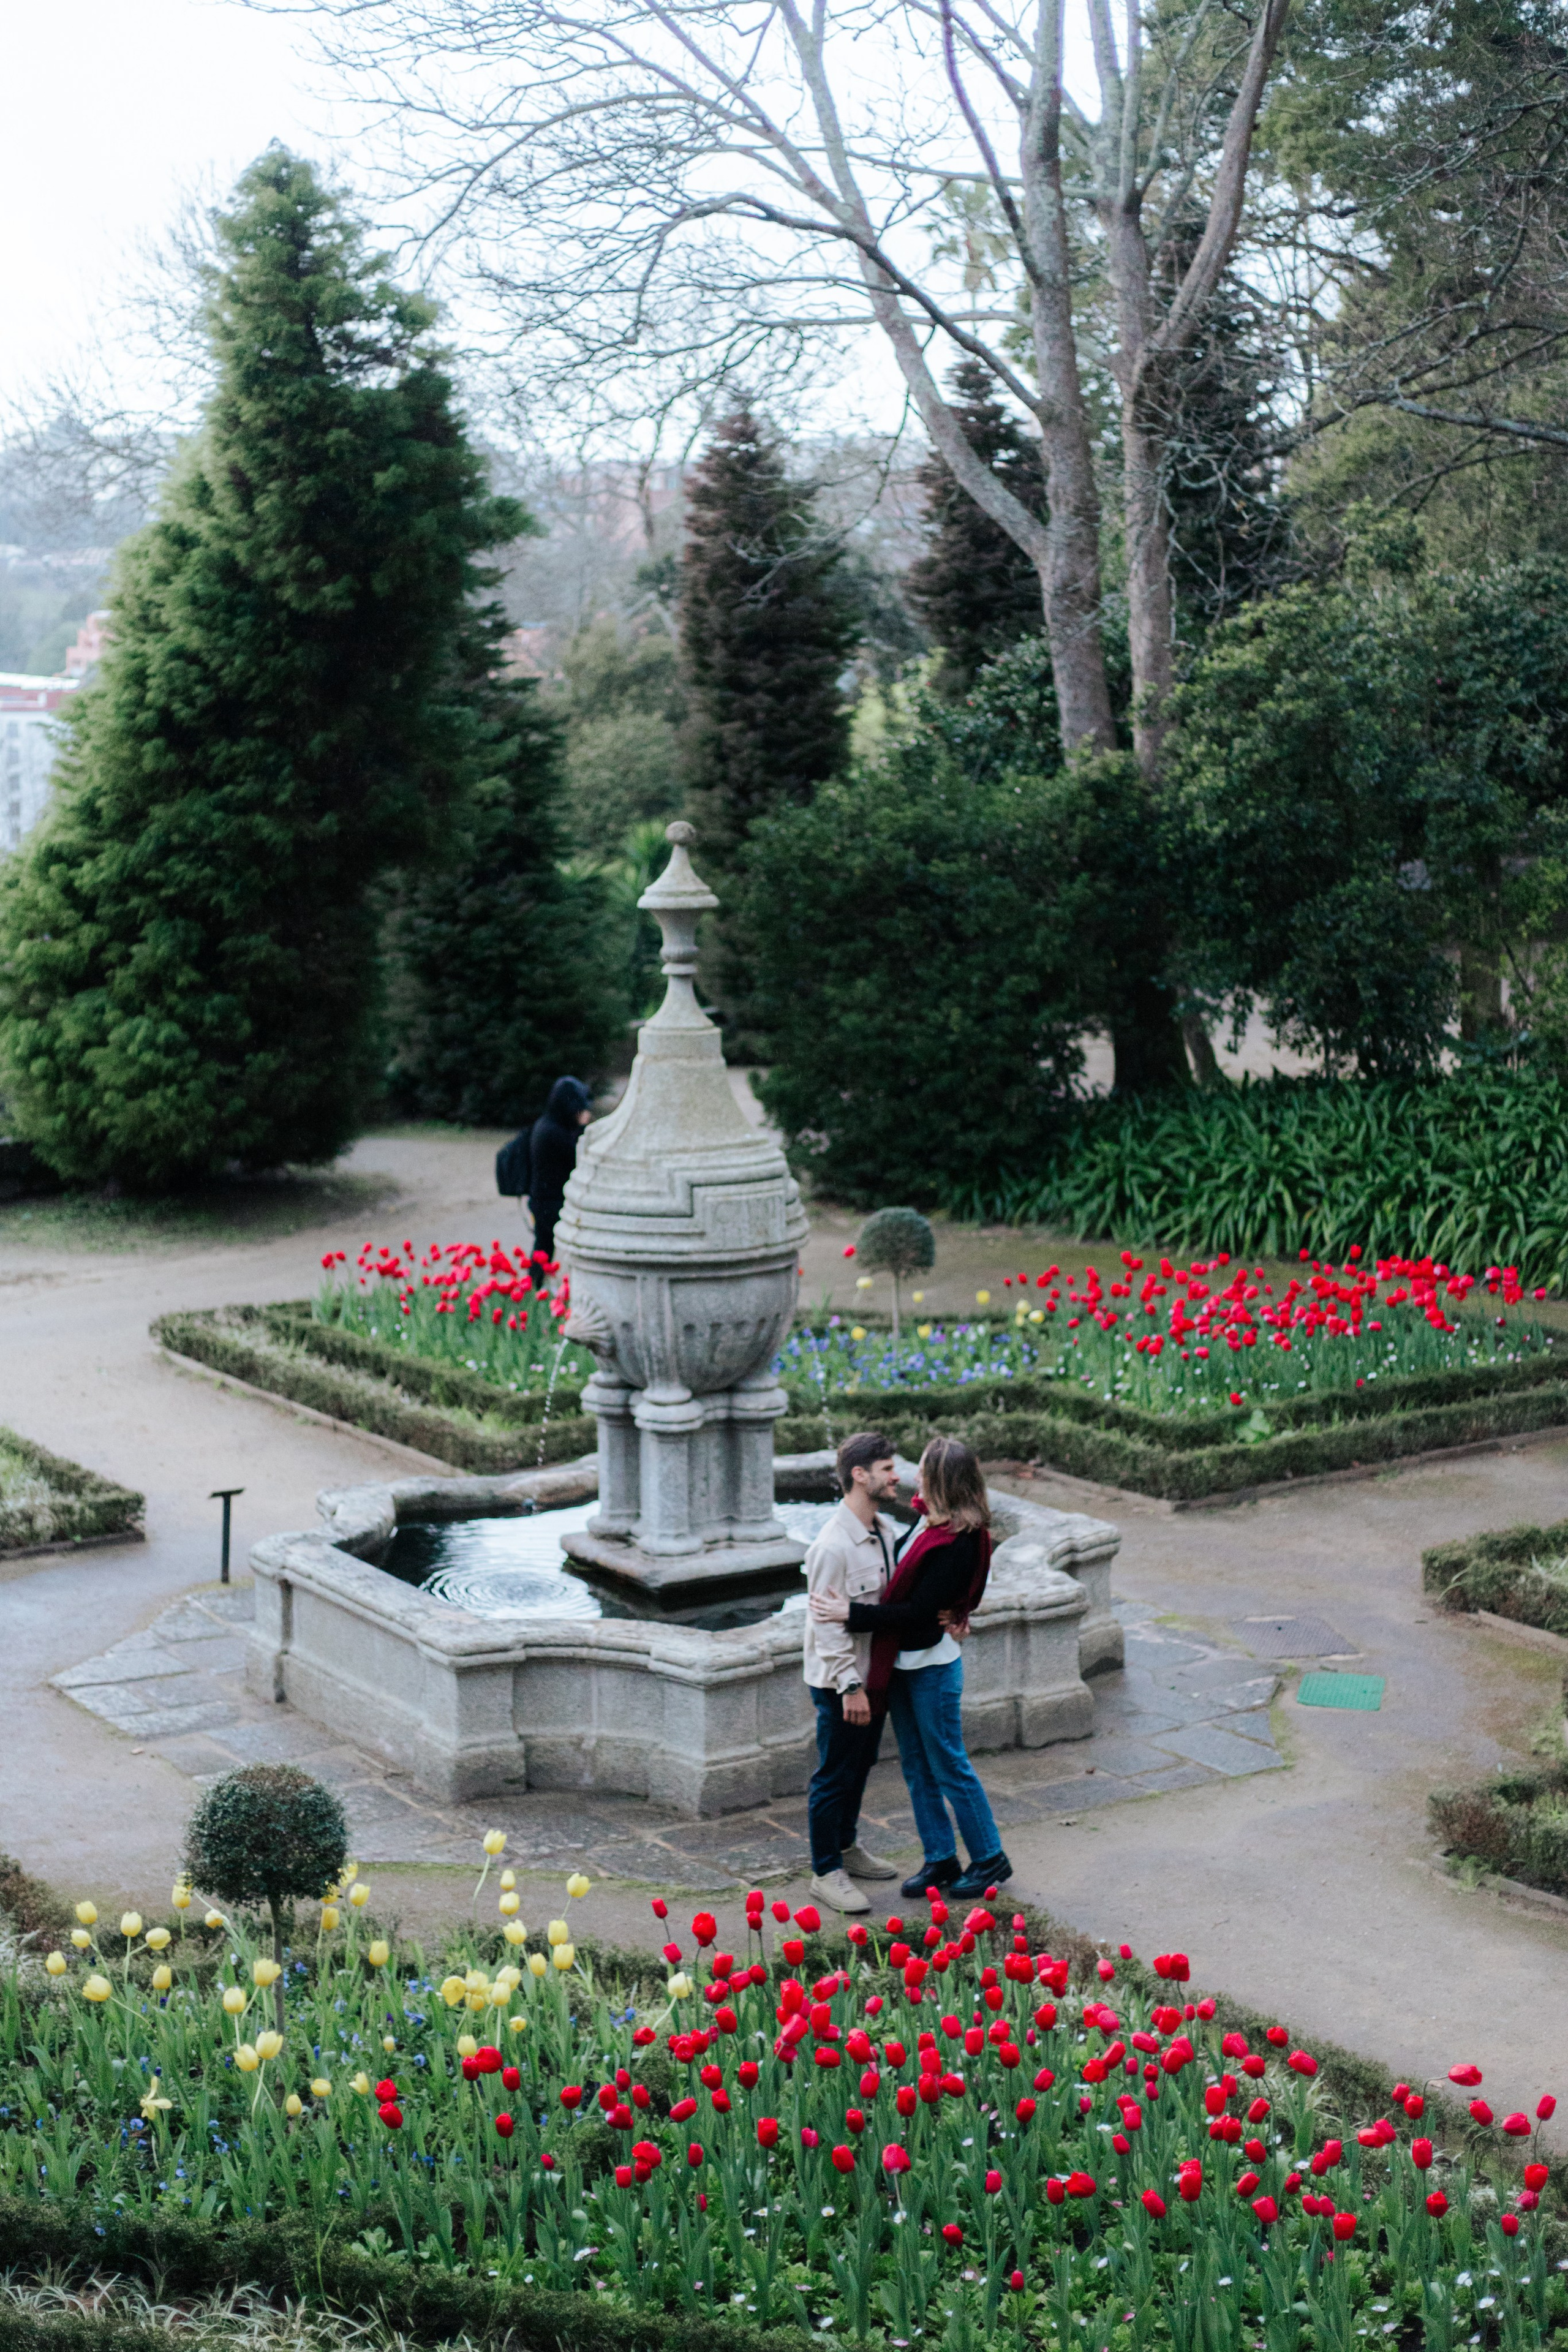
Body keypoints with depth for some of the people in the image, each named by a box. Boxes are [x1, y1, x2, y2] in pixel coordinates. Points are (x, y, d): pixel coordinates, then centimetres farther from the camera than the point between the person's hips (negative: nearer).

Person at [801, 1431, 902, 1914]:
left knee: (860, 1766, 22)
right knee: (835, 1775, 3)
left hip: (874, 1671, 8)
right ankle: (826, 1873, 15)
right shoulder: (833, 1547, -24)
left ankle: (846, 1848, 40)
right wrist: (850, 1687, -22)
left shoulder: (886, 1531, 2)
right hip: (840, 1680, -8)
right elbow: (828, 1624, -22)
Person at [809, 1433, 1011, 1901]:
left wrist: (851, 1614, -23)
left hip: (933, 1668, -9)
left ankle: (989, 1858, 19)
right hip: (903, 1663, 9)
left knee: (949, 1766, 4)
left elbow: (917, 1611, -24)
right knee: (917, 1767, 15)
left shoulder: (958, 1544, -24)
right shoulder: (929, 1526, 3)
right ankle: (939, 1859, 26)